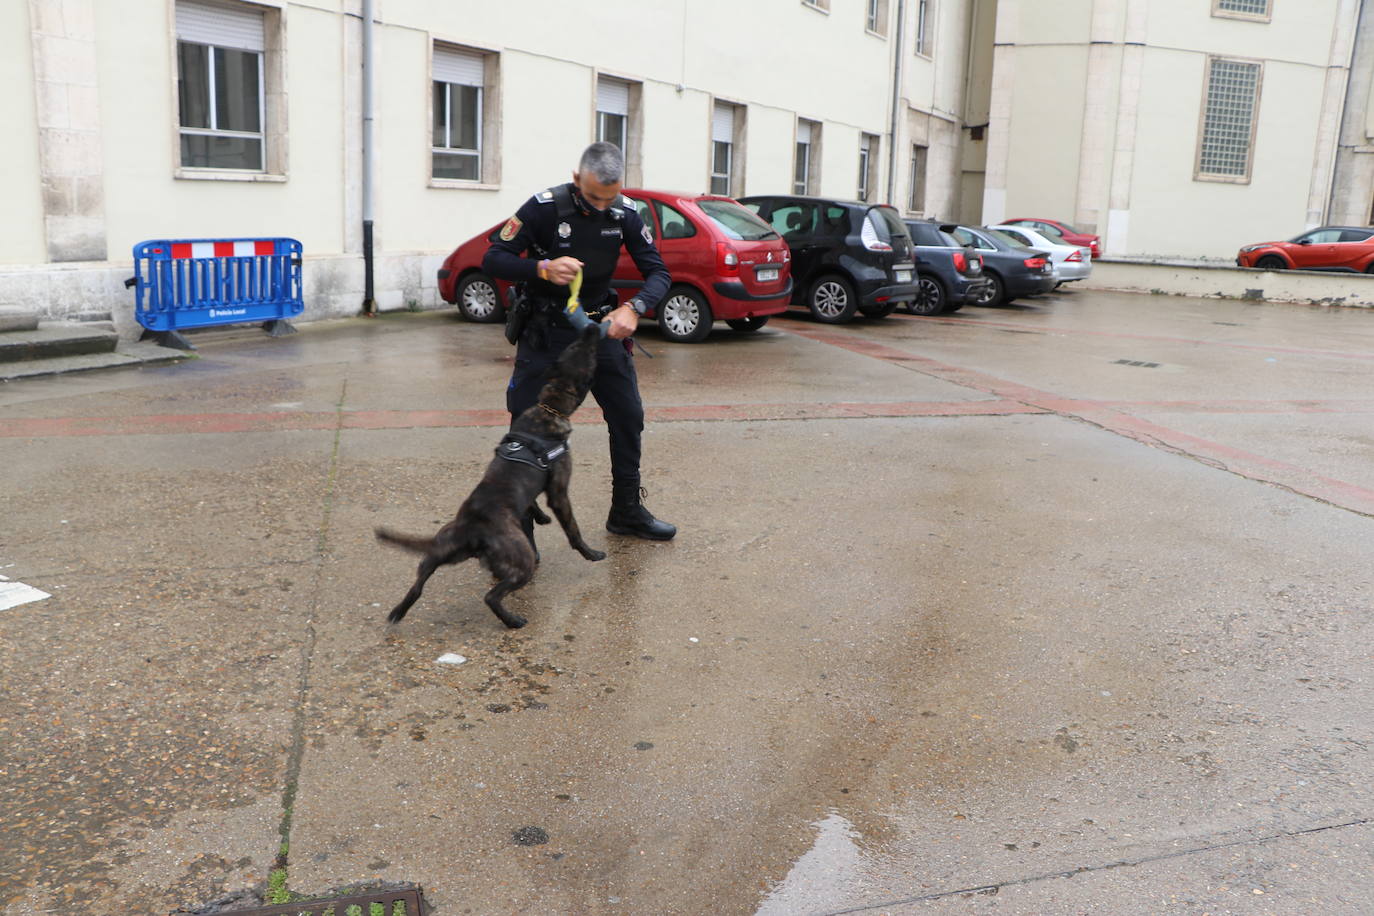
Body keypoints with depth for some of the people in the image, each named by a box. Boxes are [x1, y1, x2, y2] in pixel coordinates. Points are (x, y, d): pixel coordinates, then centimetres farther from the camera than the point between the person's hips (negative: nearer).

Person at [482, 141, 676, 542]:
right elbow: (492, 259, -16)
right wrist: (542, 268, -34)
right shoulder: (544, 207, -18)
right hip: (545, 332, -4)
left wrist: (634, 308, -26)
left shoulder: (625, 213, -8)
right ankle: (519, 526, 6)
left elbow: (659, 272, -6)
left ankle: (627, 512, 25)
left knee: (628, 417, 7)